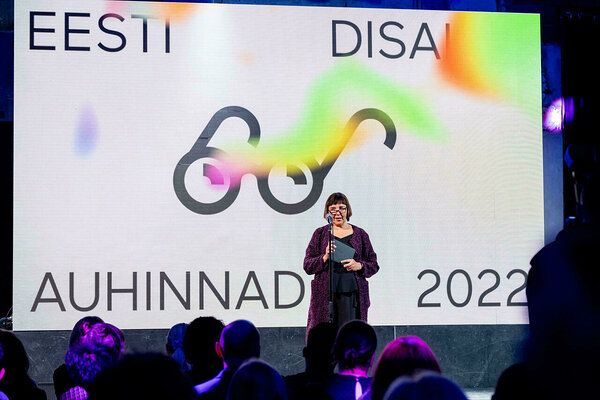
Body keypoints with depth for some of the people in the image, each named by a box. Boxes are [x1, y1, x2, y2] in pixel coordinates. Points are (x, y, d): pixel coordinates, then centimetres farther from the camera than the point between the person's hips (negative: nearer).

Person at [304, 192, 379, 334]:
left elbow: (374, 265, 14)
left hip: (352, 294, 0)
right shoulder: (320, 233, 11)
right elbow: (307, 265, 6)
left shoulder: (360, 234, 13)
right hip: (325, 294, 0)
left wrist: (359, 265, -7)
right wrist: (325, 258, -12)